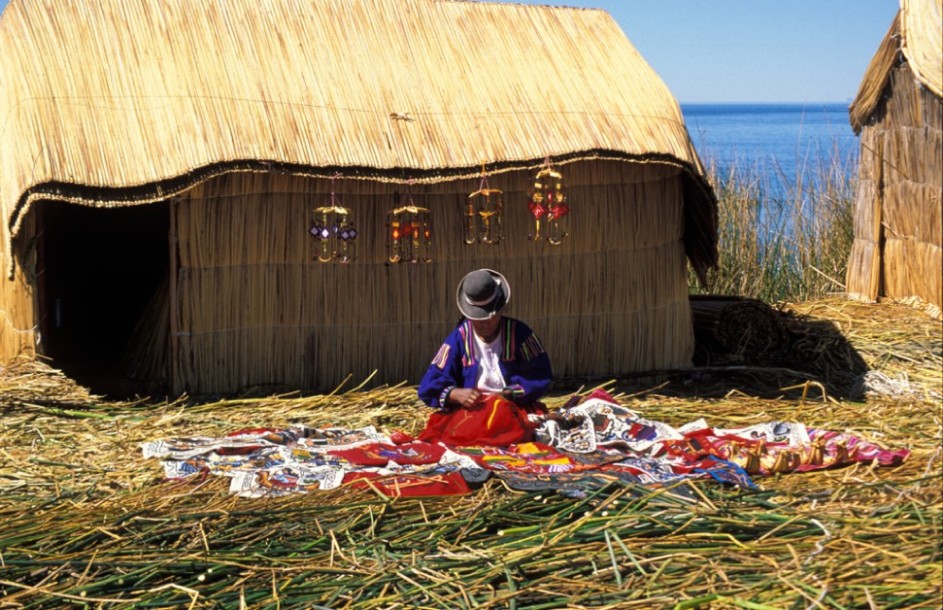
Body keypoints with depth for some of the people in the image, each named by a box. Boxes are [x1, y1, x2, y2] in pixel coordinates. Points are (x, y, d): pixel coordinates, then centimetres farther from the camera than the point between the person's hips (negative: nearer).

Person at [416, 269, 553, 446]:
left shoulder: (519, 333, 3)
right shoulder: (458, 339, 4)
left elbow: (541, 378, -2)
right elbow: (429, 386, -1)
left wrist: (507, 395, -18)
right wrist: (456, 394, -22)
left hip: (513, 407, -1)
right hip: (470, 410, 1)